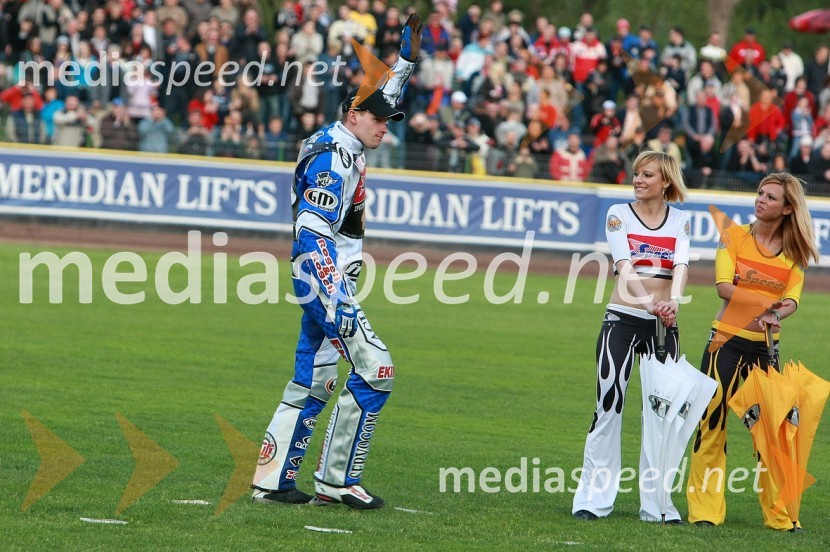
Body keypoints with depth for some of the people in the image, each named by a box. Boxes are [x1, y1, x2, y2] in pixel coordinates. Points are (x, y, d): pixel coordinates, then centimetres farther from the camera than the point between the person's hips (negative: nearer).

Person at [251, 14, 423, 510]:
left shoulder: (347, 146, 12)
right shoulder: (330, 160, -16)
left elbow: (383, 98, 31)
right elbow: (314, 236, -24)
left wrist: (408, 58, 20)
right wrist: (337, 303, -30)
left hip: (329, 281, 10)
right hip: (325, 278, -10)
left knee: (314, 381, 10)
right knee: (375, 369, -9)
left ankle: (273, 480, 12)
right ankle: (337, 480, -5)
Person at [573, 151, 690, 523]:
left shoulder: (679, 221, 8)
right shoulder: (619, 215, 1)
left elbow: (681, 265, -9)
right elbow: (625, 266, -13)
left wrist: (673, 300, -30)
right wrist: (649, 302, -31)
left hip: (664, 324, 2)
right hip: (623, 319, -2)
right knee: (609, 407, -7)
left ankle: (656, 503, 6)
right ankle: (592, 498, -3)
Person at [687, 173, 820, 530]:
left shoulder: (795, 252, 6)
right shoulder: (734, 235, 0)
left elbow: (792, 300, -5)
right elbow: (723, 286, -13)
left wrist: (775, 315, -27)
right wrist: (765, 302, -26)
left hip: (766, 346, 2)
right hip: (727, 340, -2)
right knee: (712, 422, -4)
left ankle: (778, 514, 7)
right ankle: (704, 510, 0)